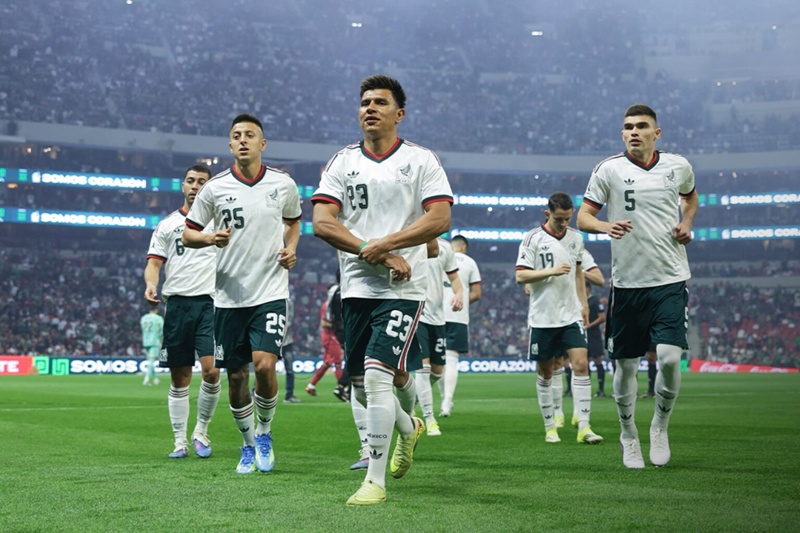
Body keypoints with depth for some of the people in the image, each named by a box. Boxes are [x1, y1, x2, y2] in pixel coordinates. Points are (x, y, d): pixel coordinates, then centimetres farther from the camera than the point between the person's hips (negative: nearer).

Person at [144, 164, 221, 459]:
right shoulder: (167, 224, 13)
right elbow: (154, 262, 5)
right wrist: (151, 284, -13)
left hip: (210, 303, -1)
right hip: (177, 303, 1)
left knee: (211, 371, -14)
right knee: (179, 379, 4)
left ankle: (201, 432, 6)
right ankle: (180, 441, 13)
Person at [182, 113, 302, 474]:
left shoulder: (283, 184, 3)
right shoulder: (215, 188, 0)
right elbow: (188, 234, 6)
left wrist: (291, 249, 2)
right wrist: (211, 238, -14)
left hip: (271, 292, -1)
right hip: (229, 295, 1)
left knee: (264, 365, -16)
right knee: (236, 376, 5)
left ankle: (265, 433, 10)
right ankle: (249, 444, 26)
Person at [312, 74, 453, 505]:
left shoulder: (421, 160, 2)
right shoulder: (342, 162, 8)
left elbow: (440, 218, -9)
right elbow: (322, 223, -3)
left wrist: (384, 243, -17)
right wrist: (378, 256, -13)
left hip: (402, 290, -4)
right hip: (356, 288, 4)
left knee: (376, 375, -16)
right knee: (360, 387, 12)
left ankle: (375, 481, -6)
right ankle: (408, 428, 43)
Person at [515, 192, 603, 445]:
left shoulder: (575, 238, 8)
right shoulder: (533, 238, -6)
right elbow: (520, 276, -11)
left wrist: (584, 303, 18)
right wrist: (552, 271, -20)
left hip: (571, 315, 3)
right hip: (542, 317, -3)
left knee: (581, 365, -10)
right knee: (545, 372, 6)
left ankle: (584, 427, -11)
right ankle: (550, 427, 18)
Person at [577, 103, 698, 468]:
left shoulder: (678, 166, 6)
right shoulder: (608, 169, -1)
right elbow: (582, 217, -2)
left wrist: (687, 224, 8)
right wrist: (605, 226, -24)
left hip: (671, 278, 1)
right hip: (627, 281, 0)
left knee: (669, 358, -13)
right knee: (626, 365, 5)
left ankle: (660, 427, 13)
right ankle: (629, 438, 25)